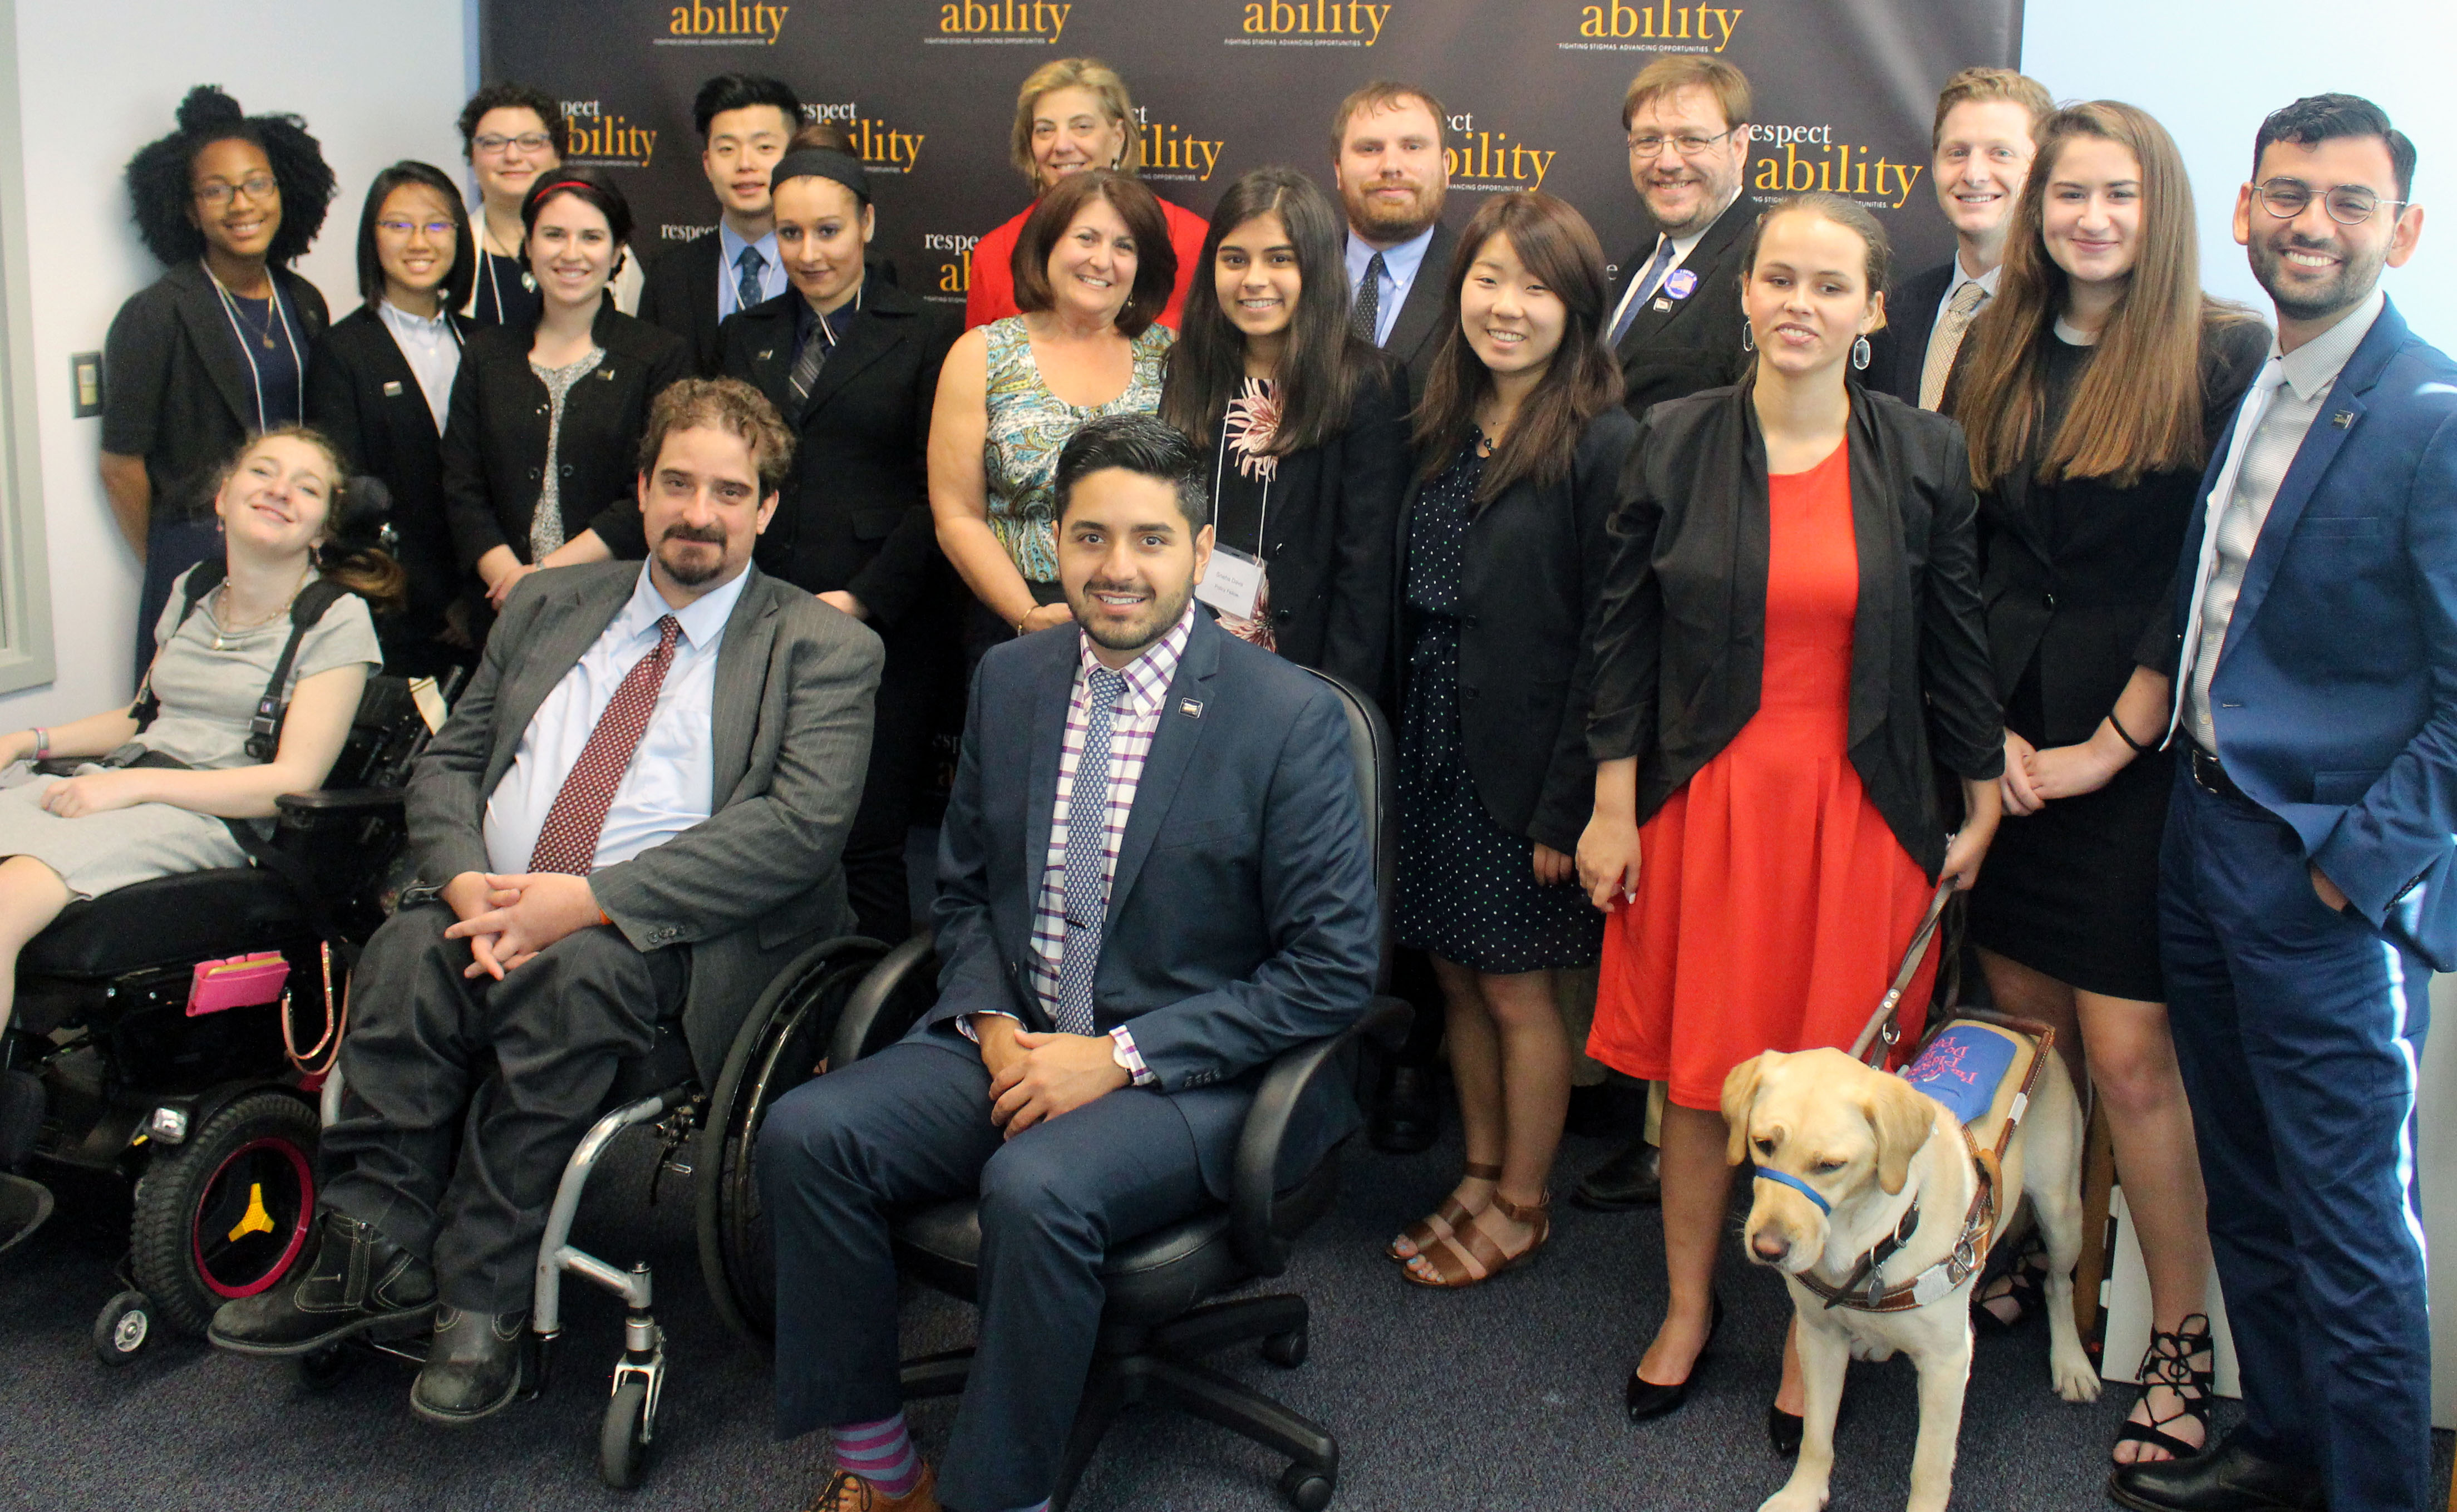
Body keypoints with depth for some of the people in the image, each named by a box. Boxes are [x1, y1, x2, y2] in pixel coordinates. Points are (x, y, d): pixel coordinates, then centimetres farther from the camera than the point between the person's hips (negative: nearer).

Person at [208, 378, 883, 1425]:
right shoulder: (549, 606, 21)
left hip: (659, 935, -4)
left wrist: (592, 900, -20)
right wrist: (466, 883, -7)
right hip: (490, 905, 4)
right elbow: (448, 762, 17)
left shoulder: (823, 649, 4)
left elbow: (800, 821, -11)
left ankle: (481, 1295, -21)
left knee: (572, 973, -35)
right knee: (406, 952, -27)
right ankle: (373, 1260, -15)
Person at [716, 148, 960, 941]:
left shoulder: (926, 334, 4)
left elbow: (938, 494, -1)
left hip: (881, 628, -4)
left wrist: (864, 599, -10)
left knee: (867, 842, -5)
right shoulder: (743, 337, 19)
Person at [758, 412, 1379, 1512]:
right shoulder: (1008, 682, 7)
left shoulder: (1291, 717, -10)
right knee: (806, 1133, -17)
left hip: (1194, 1076, -5)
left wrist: (1119, 1053, -16)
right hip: (1011, 1043, 5)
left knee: (1035, 1190, -33)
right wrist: (991, 1023, -4)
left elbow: (1333, 971, -11)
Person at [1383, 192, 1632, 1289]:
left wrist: (1566, 805, -16)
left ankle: (1521, 1206, 25)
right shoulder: (1441, 428, 7)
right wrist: (1401, 736, -2)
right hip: (1434, 745, 6)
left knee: (1516, 988, 7)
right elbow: (1412, 601, 10)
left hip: (1526, 758, -6)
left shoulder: (1604, 444, -13)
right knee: (1457, 976, 16)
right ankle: (1480, 1177, 34)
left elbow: (1604, 641, -15)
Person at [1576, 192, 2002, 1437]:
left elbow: (1955, 647, 7)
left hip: (1858, 814, 0)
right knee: (1697, 1076, 9)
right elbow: (1623, 638, 2)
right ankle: (1688, 1309, 28)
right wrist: (1612, 812, -1)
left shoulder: (1924, 458, 1)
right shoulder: (1673, 444, 0)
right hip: (1701, 804, 0)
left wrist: (1982, 810, 8)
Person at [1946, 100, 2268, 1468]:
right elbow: (1954, 561, 7)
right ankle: (2045, 1267, 29)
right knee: (2025, 1035, 11)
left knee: (2128, 1056, -3)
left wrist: (2110, 742, -12)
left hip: (2140, 752, -4)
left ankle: (2182, 1343, 12)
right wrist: (1982, 724, -4)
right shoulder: (1995, 360, 9)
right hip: (2005, 738, 5)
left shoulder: (2226, 357, -5)